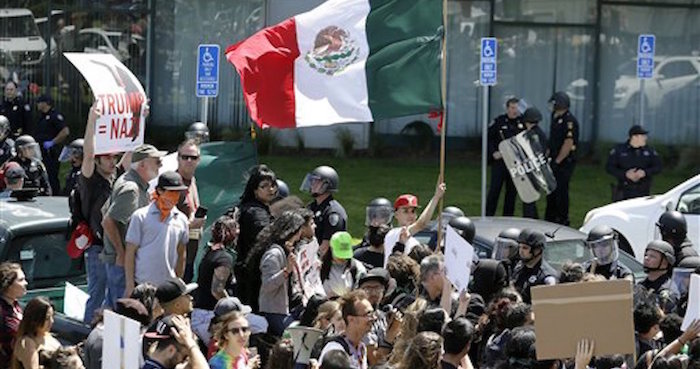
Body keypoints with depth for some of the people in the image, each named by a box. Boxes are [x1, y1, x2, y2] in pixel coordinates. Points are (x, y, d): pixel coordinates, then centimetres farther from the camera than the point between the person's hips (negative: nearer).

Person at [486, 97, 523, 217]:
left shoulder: (523, 122, 4)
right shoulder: (499, 121, -1)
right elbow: (488, 138, 4)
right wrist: (493, 152, -7)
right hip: (499, 161, -2)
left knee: (512, 191, 6)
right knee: (494, 189, -5)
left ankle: (507, 218, 15)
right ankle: (488, 216, -1)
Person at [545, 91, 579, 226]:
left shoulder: (569, 121, -17)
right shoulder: (555, 118, 12)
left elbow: (568, 144, -21)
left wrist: (557, 161, -19)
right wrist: (549, 155, 15)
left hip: (565, 163, -9)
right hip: (555, 160, 9)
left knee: (561, 191, -5)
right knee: (551, 190, 12)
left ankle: (563, 220, 3)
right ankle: (549, 219, 20)